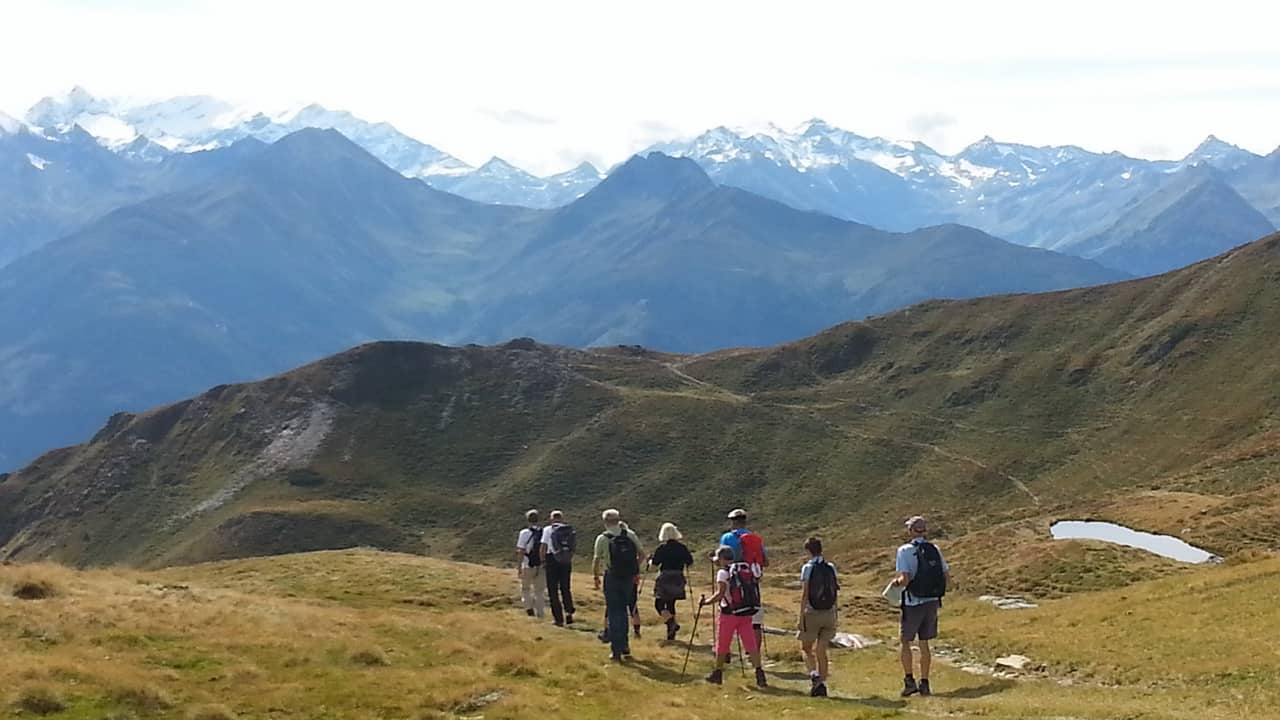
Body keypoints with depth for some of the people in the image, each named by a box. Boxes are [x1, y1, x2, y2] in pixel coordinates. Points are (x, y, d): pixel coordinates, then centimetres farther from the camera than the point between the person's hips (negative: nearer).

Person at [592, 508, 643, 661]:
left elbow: (596, 559, -10)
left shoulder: (602, 538, -7)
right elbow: (641, 554, 6)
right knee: (623, 611, 18)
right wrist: (635, 571, 18)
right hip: (628, 578, 3)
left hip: (612, 578, -3)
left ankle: (616, 649, 1)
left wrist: (596, 576, 2)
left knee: (613, 613, 3)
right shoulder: (630, 535, 2)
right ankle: (624, 645, 23)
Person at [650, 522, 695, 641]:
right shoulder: (682, 548, 1)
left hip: (664, 579, -5)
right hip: (678, 579, 5)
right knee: (670, 604, 15)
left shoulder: (662, 548, -9)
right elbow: (690, 564, 5)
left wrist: (650, 560, 14)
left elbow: (654, 564, -7)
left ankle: (672, 623, -19)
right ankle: (671, 633, 15)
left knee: (659, 604, 4)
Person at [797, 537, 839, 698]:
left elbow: (804, 595, -11)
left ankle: (814, 675, -12)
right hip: (829, 613, 4)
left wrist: (801, 617, -9)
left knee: (806, 648, 10)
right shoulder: (831, 568, 6)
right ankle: (822, 685, 5)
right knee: (821, 651, 9)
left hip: (812, 613, -4)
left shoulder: (808, 568, -8)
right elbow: (836, 591, 8)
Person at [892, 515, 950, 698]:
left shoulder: (905, 551, -12)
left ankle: (909, 681, 6)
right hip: (933, 602, 5)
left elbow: (905, 579, -21)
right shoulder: (934, 550, 3)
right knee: (924, 644, 14)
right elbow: (947, 577, 6)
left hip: (913, 603, -5)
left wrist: (896, 582, -1)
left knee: (906, 642, 11)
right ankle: (924, 683, 15)